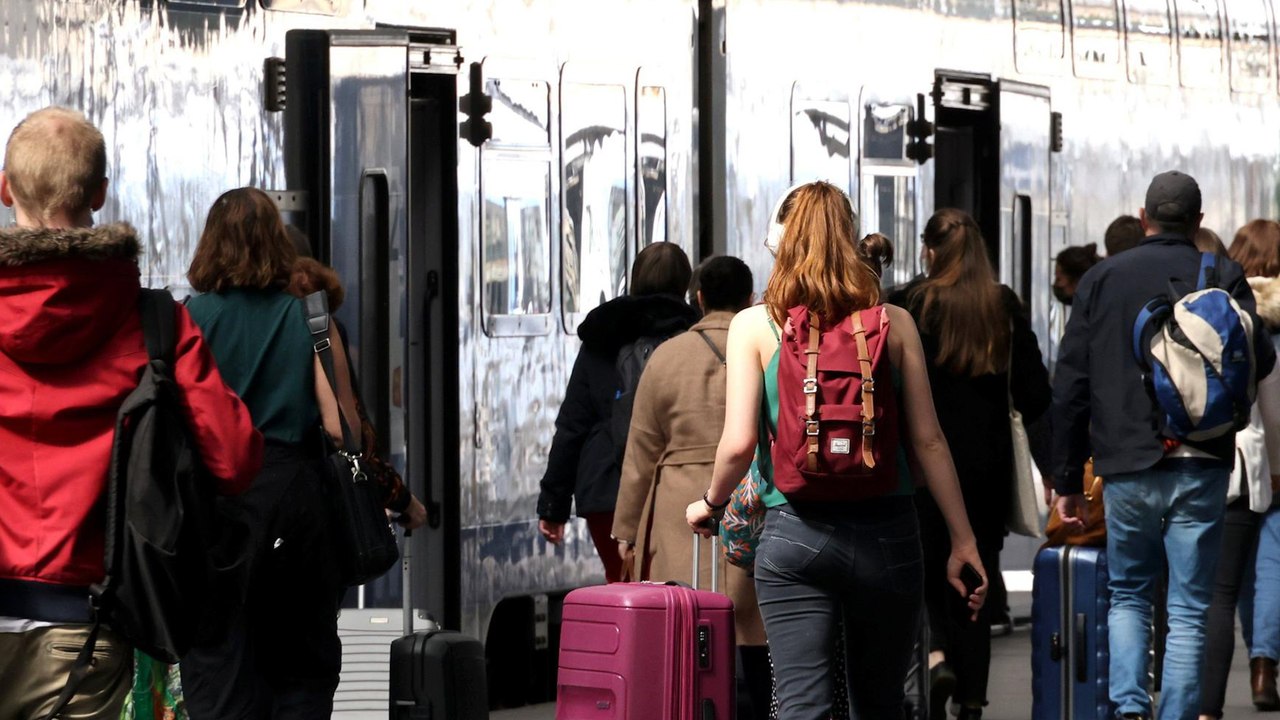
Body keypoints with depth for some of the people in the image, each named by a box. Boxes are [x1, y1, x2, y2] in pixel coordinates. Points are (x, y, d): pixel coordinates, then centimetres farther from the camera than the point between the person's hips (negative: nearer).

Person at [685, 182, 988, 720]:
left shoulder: (754, 326, -1)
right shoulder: (893, 323, 4)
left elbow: (739, 443, -8)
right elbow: (928, 441, 3)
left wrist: (712, 502, 12)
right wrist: (962, 541, 9)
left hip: (795, 530, -2)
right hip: (887, 531, 2)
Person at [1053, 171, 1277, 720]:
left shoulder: (1101, 279, 6)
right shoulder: (1222, 277, 0)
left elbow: (1069, 388, 5)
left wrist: (1067, 481, 10)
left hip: (1126, 467, 1)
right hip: (1200, 468, -1)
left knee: (1127, 595, 16)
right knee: (1189, 608, 5)